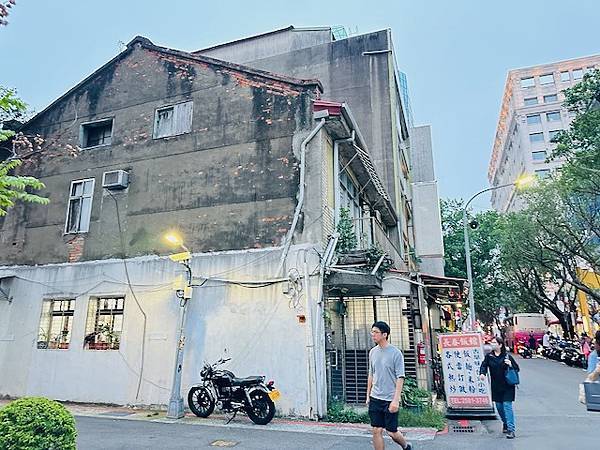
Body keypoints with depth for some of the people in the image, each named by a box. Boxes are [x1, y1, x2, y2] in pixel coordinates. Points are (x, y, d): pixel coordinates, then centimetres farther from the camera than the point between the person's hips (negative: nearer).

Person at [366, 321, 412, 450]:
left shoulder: (396, 353, -11)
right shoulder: (373, 352, 6)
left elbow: (400, 378, -12)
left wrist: (396, 400, -17)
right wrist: (368, 395, 14)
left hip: (390, 399, -5)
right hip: (375, 398, 5)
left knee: (392, 432, 4)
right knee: (376, 431, 4)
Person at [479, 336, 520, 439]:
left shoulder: (507, 356, -7)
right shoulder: (489, 356, 0)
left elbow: (517, 368, 0)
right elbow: (484, 365, -3)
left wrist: (510, 365, -21)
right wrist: (482, 373, -22)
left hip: (507, 386, -4)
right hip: (496, 386, 4)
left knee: (507, 405, -8)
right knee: (499, 406, 13)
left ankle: (511, 430, -4)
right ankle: (505, 423, 35)